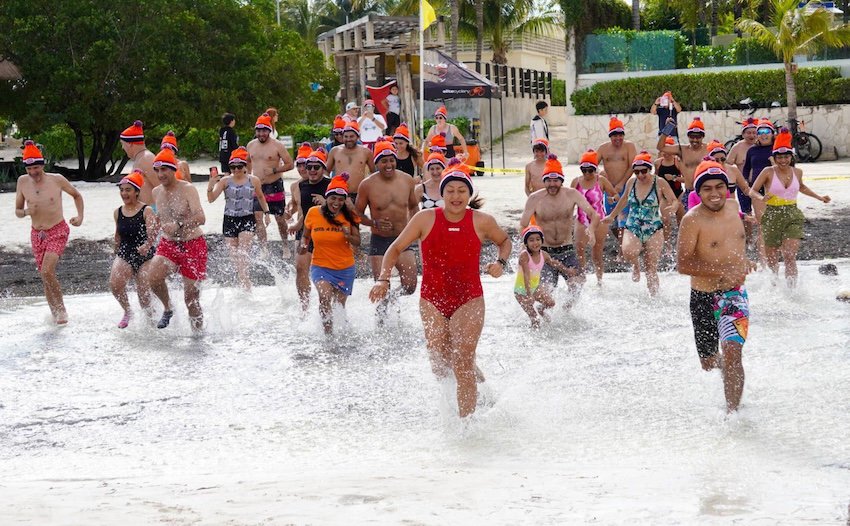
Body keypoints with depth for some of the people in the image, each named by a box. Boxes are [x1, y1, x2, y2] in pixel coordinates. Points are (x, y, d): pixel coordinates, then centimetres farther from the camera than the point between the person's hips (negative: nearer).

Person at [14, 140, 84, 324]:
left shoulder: (57, 180, -9)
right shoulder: (23, 182, -2)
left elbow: (77, 195, 9)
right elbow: (17, 211, 7)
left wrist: (80, 216, -4)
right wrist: (25, 212, -16)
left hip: (58, 231, -4)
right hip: (37, 234, 4)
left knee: (47, 271, -21)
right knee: (45, 277, 6)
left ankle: (60, 308, -4)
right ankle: (55, 313, 20)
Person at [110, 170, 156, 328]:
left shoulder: (146, 211, -9)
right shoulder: (118, 212, 5)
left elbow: (152, 233, -22)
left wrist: (147, 245, -42)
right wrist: (117, 252, 25)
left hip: (145, 257, -3)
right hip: (124, 255, 3)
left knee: (143, 292, -4)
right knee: (115, 284, -21)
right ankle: (127, 311, 5)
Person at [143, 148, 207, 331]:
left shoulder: (187, 189, -15)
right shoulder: (156, 192, 3)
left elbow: (200, 217, -30)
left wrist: (178, 225, -43)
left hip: (192, 245, -4)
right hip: (167, 244, 4)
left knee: (191, 298, 0)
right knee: (152, 277, -24)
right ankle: (168, 308, 3)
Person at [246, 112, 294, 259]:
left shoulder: (277, 146, -8)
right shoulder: (251, 145, 7)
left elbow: (290, 164, -8)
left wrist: (274, 170, -19)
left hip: (274, 186, -3)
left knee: (280, 219, 6)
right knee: (257, 218, -9)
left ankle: (286, 247, 24)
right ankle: (265, 249, -6)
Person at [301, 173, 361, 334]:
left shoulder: (349, 216, -6)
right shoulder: (313, 213, -5)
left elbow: (357, 242, -4)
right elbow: (306, 236, 9)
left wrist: (348, 236, -25)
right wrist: (303, 245, -13)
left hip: (345, 268, 1)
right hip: (320, 266, -1)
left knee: (339, 305, 12)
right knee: (325, 297, -27)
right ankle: (328, 333, -18)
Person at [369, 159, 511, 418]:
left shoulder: (482, 222, -4)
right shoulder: (426, 219, -5)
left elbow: (504, 241, 17)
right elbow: (395, 249, 3)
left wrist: (501, 263, -3)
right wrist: (383, 280, -10)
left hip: (469, 299, -2)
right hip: (432, 299, 2)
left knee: (463, 363, -12)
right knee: (440, 366, 3)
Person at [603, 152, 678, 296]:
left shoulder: (659, 183, -5)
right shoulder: (631, 182, 4)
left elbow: (675, 201, -2)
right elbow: (624, 200, 22)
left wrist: (672, 207, -26)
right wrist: (612, 216, 30)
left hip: (654, 230, -2)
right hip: (632, 228, 2)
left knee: (651, 269, -3)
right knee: (628, 251, -31)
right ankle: (636, 266, 3)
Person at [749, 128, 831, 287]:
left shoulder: (797, 172, 7)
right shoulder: (768, 172, -5)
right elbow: (752, 191, -4)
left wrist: (819, 197, 26)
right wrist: (761, 198, -25)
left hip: (792, 216, 1)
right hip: (772, 216, -1)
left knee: (789, 256, -16)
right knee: (772, 259, 7)